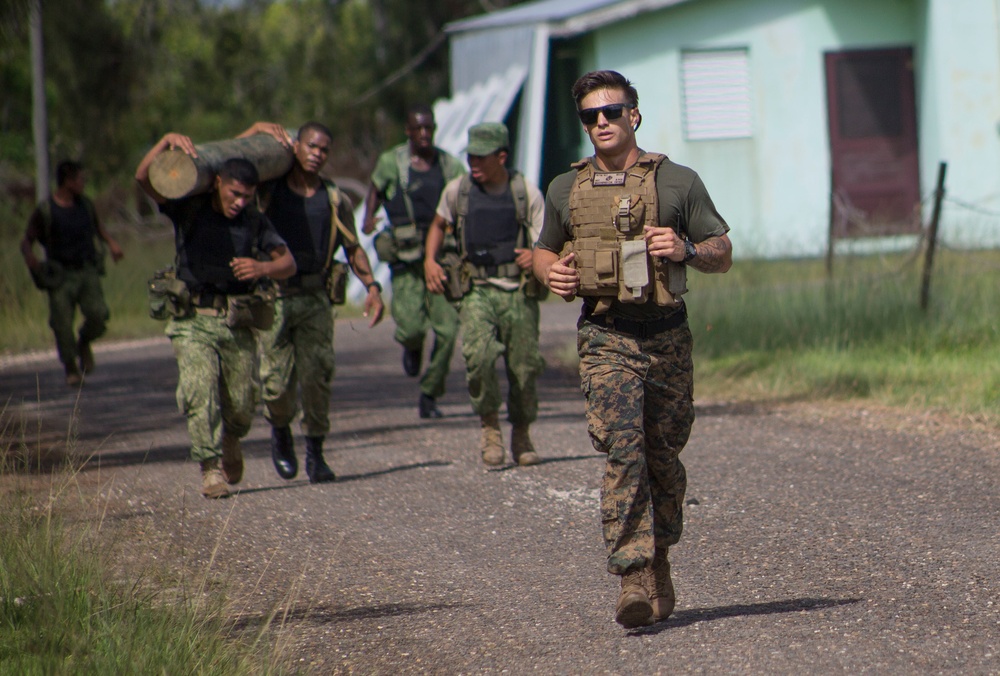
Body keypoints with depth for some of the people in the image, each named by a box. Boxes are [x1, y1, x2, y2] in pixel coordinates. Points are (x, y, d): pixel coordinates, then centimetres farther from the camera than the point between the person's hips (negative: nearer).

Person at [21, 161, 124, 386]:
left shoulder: (85, 205, 10)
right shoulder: (44, 212, -6)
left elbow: (97, 226, 29)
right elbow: (26, 242, -3)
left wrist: (111, 243, 12)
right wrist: (30, 258, -25)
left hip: (87, 272, 3)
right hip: (61, 275, -3)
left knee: (98, 315, -16)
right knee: (62, 324, -7)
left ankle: (84, 343, 16)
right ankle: (71, 369, 13)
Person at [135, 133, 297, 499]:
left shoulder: (255, 222, 4)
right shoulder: (188, 209, -1)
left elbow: (288, 263, -5)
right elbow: (144, 178, -12)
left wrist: (262, 268, -28)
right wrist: (168, 140, -27)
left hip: (236, 321, 2)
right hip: (193, 320, -2)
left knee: (242, 400, 2)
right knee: (199, 389, -21)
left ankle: (230, 440, 36)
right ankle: (210, 470, -20)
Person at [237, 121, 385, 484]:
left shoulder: (334, 200, 8)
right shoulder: (268, 188, 4)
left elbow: (353, 248, 13)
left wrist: (372, 287, 0)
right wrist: (257, 129, -6)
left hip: (314, 298, 1)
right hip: (272, 295, -1)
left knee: (317, 375, -6)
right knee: (277, 382, -3)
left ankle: (315, 454, 6)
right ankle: (280, 432, 27)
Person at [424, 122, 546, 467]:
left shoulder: (527, 194, 0)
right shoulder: (457, 191, 5)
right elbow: (439, 225, 25)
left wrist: (536, 256, -21)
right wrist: (430, 261, 10)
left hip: (518, 292, 0)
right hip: (477, 290, 0)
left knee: (525, 365, 1)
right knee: (479, 354, -23)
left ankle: (521, 436, 22)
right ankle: (489, 426, -4)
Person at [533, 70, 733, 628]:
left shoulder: (678, 183, 4)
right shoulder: (567, 190, 10)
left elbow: (723, 255, 9)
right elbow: (545, 251, 23)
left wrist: (687, 250, -12)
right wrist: (552, 274, 1)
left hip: (667, 336, 1)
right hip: (607, 340, -1)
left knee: (663, 457, 8)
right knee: (623, 451, -17)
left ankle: (659, 563, 29)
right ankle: (636, 581, -22)